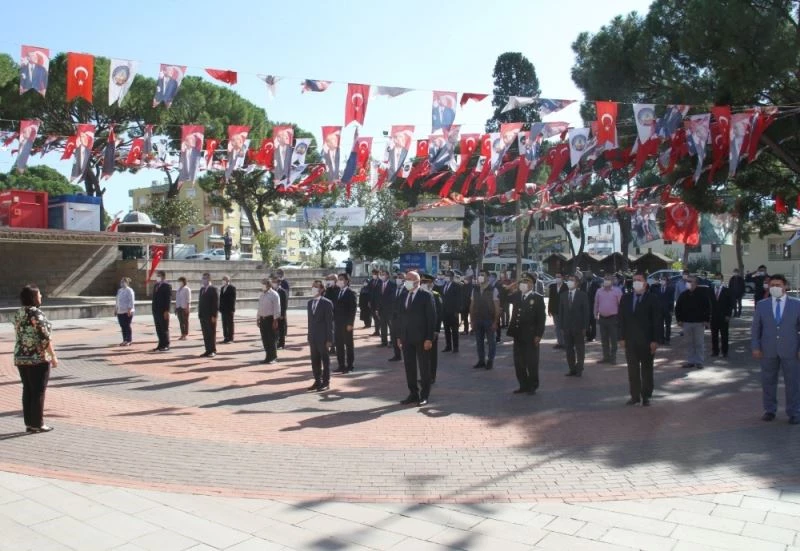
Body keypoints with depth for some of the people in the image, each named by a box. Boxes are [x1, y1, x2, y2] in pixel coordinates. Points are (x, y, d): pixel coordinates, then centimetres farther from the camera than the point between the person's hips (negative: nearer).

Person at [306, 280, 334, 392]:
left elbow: (330, 322, -11)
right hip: (313, 338, 6)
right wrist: (309, 337, 11)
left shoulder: (327, 303, -9)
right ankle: (317, 381, 21)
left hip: (323, 338, -6)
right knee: (315, 361, 10)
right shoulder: (310, 302, 11)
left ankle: (326, 383, 12)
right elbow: (310, 321, 14)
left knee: (325, 360, 4)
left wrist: (329, 339, -14)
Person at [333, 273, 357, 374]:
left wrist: (350, 323, -15)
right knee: (339, 345, 9)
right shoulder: (337, 292, 11)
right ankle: (341, 365, 16)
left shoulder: (350, 293, -7)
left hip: (346, 324, -6)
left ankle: (349, 366, 10)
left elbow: (353, 309, -11)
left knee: (348, 345, 3)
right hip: (337, 323, 6)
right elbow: (335, 307, 11)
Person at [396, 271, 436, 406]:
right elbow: (401, 316, 12)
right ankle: (413, 394, 18)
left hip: (421, 338, -5)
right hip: (406, 338, 5)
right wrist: (400, 336, 7)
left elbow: (431, 317, -10)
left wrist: (429, 338, -15)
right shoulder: (404, 295, 10)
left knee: (424, 367, 5)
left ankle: (424, 395, 14)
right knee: (409, 367, 9)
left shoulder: (426, 295, -7)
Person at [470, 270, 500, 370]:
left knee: (491, 341, 6)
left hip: (489, 320, -4)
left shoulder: (493, 290, -7)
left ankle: (490, 361, 16)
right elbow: (472, 306, 9)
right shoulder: (475, 290, 6)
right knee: (479, 341, 10)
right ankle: (481, 361, 20)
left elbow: (497, 307, -8)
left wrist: (495, 322, -12)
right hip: (477, 320, 4)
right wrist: (472, 320, 5)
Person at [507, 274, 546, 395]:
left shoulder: (538, 298, -5)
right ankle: (523, 385, 21)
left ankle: (532, 386, 16)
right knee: (518, 363, 10)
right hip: (518, 335, 6)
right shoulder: (516, 296, 11)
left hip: (530, 336, -5)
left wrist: (538, 335, -14)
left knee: (532, 362, 3)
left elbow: (541, 318, -8)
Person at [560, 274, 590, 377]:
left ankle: (579, 369, 13)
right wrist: (562, 326, 2)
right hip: (567, 327, 3)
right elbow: (561, 312, 9)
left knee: (580, 349, 4)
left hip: (579, 327, -3)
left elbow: (586, 312, -4)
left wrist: (584, 327, -9)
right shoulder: (563, 295, 9)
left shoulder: (582, 295, -2)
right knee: (569, 349, 5)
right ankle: (572, 369, 13)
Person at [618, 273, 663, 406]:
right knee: (632, 369, 5)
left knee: (647, 369, 7)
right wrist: (622, 338, 1)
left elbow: (657, 321, -6)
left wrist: (655, 340, -11)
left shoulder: (652, 299, -4)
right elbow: (622, 319, 7)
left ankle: (646, 396, 16)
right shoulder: (625, 298, 6)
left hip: (647, 341, -3)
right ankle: (635, 395, 13)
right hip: (630, 340, 3)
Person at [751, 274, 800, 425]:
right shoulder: (762, 305, 3)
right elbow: (755, 327, 5)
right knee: (768, 382, 10)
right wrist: (755, 347, -1)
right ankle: (770, 410, 23)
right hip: (768, 351, 2)